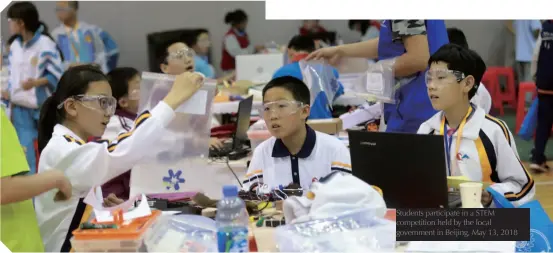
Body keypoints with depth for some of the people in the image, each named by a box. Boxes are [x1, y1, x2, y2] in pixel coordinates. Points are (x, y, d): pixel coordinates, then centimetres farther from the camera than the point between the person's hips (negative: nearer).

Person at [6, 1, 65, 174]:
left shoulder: (46, 45, -13)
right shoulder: (14, 46, 8)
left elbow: (56, 75, -11)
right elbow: (11, 75, 14)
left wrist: (36, 82, -26)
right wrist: (11, 101, 11)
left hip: (42, 107, -5)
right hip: (20, 107, 5)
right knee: (26, 150, 4)